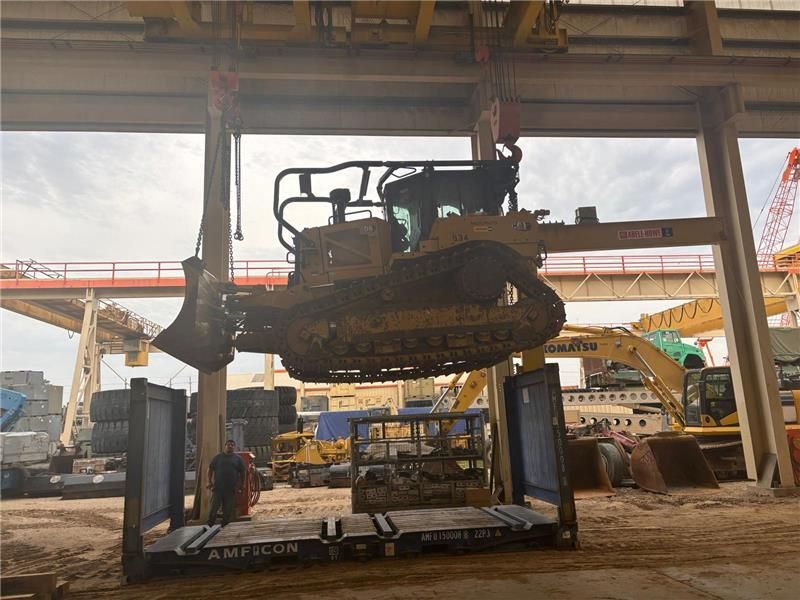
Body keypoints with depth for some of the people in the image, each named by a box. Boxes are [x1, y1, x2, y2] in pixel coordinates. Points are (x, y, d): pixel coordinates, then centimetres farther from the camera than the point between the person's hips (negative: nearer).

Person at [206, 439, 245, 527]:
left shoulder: (238, 459, 7)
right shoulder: (218, 457, 7)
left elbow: (242, 472, 10)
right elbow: (210, 469, 10)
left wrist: (242, 484, 5)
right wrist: (210, 482, 3)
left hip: (231, 489, 1)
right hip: (218, 487, -1)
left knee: (228, 510, 6)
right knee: (214, 507, -4)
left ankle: (225, 527, 18)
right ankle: (210, 526, 5)